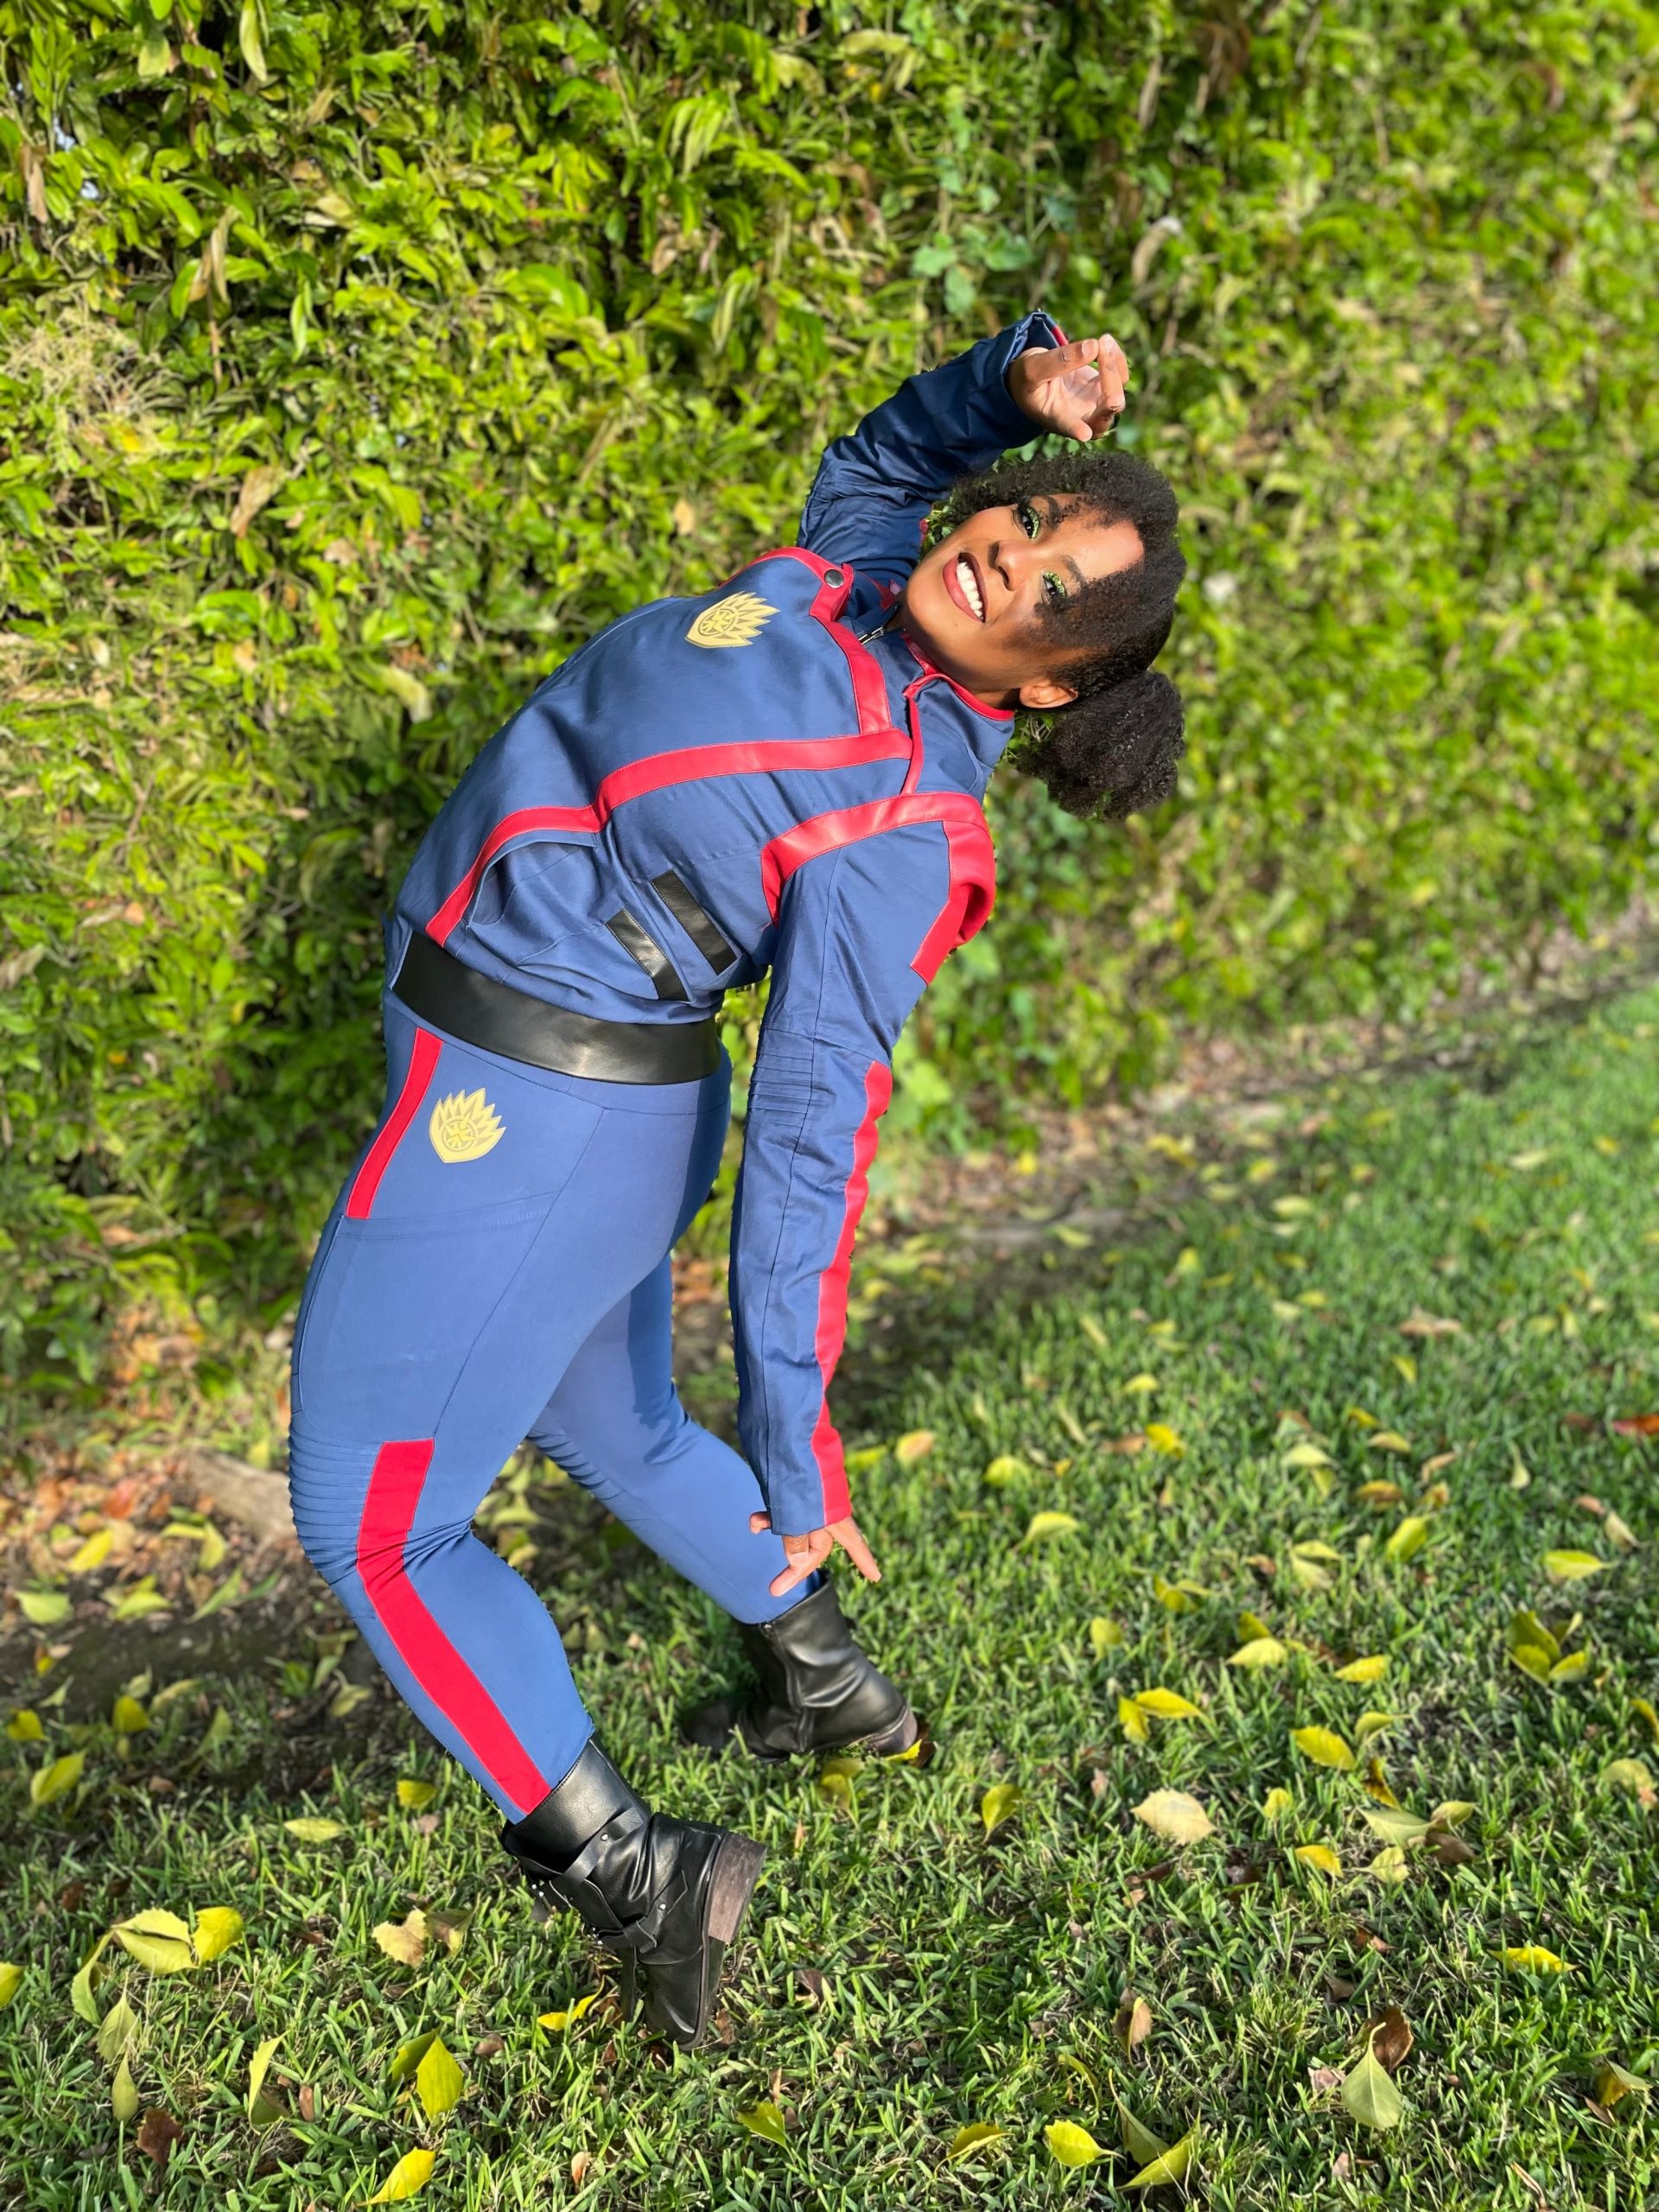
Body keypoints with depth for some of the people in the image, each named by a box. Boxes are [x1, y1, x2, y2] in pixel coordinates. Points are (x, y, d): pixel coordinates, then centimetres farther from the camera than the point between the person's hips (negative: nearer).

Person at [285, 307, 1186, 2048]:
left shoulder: (904, 825, -22)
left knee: (369, 1524, 5)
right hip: (569, 1098, 9)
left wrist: (792, 1433, -18)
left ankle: (621, 1869, 16)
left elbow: (810, 1129, -22)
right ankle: (830, 1689, 48)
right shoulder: (859, 561, -1)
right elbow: (891, 446, 22)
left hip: (522, 1121, -9)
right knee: (617, 1433, 27)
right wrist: (1022, 377, 2)